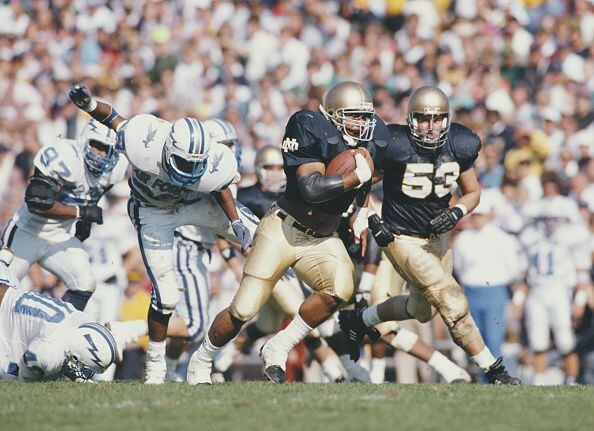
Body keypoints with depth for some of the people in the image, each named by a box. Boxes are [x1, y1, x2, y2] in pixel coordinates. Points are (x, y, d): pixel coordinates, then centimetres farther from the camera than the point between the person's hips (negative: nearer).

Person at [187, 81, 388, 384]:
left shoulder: (372, 141, -2)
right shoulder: (312, 131, -19)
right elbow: (312, 188, -30)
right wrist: (357, 177, -27)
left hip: (322, 240, 4)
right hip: (283, 230, -4)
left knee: (341, 289, -27)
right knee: (243, 311, -4)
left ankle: (278, 349, -9)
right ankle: (201, 360, 25)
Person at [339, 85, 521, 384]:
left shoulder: (459, 146, -9)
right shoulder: (395, 146, -23)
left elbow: (473, 192, 5)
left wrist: (456, 213, -13)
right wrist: (370, 218, -15)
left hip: (436, 235, 7)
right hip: (401, 237, -7)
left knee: (423, 310, 24)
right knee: (453, 303, -14)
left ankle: (359, 320, 46)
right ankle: (493, 371, -4)